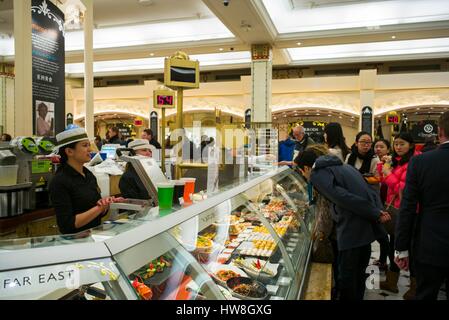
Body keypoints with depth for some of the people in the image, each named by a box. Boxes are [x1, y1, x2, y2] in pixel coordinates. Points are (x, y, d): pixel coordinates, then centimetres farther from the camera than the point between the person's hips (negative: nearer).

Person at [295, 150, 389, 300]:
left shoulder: (317, 174, -6)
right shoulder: (343, 165, 21)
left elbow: (344, 198, -19)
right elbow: (370, 191, 14)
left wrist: (376, 214, -14)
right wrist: (378, 211, 1)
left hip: (351, 231, -8)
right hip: (368, 226, 9)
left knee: (347, 277, 6)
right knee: (359, 273, 21)